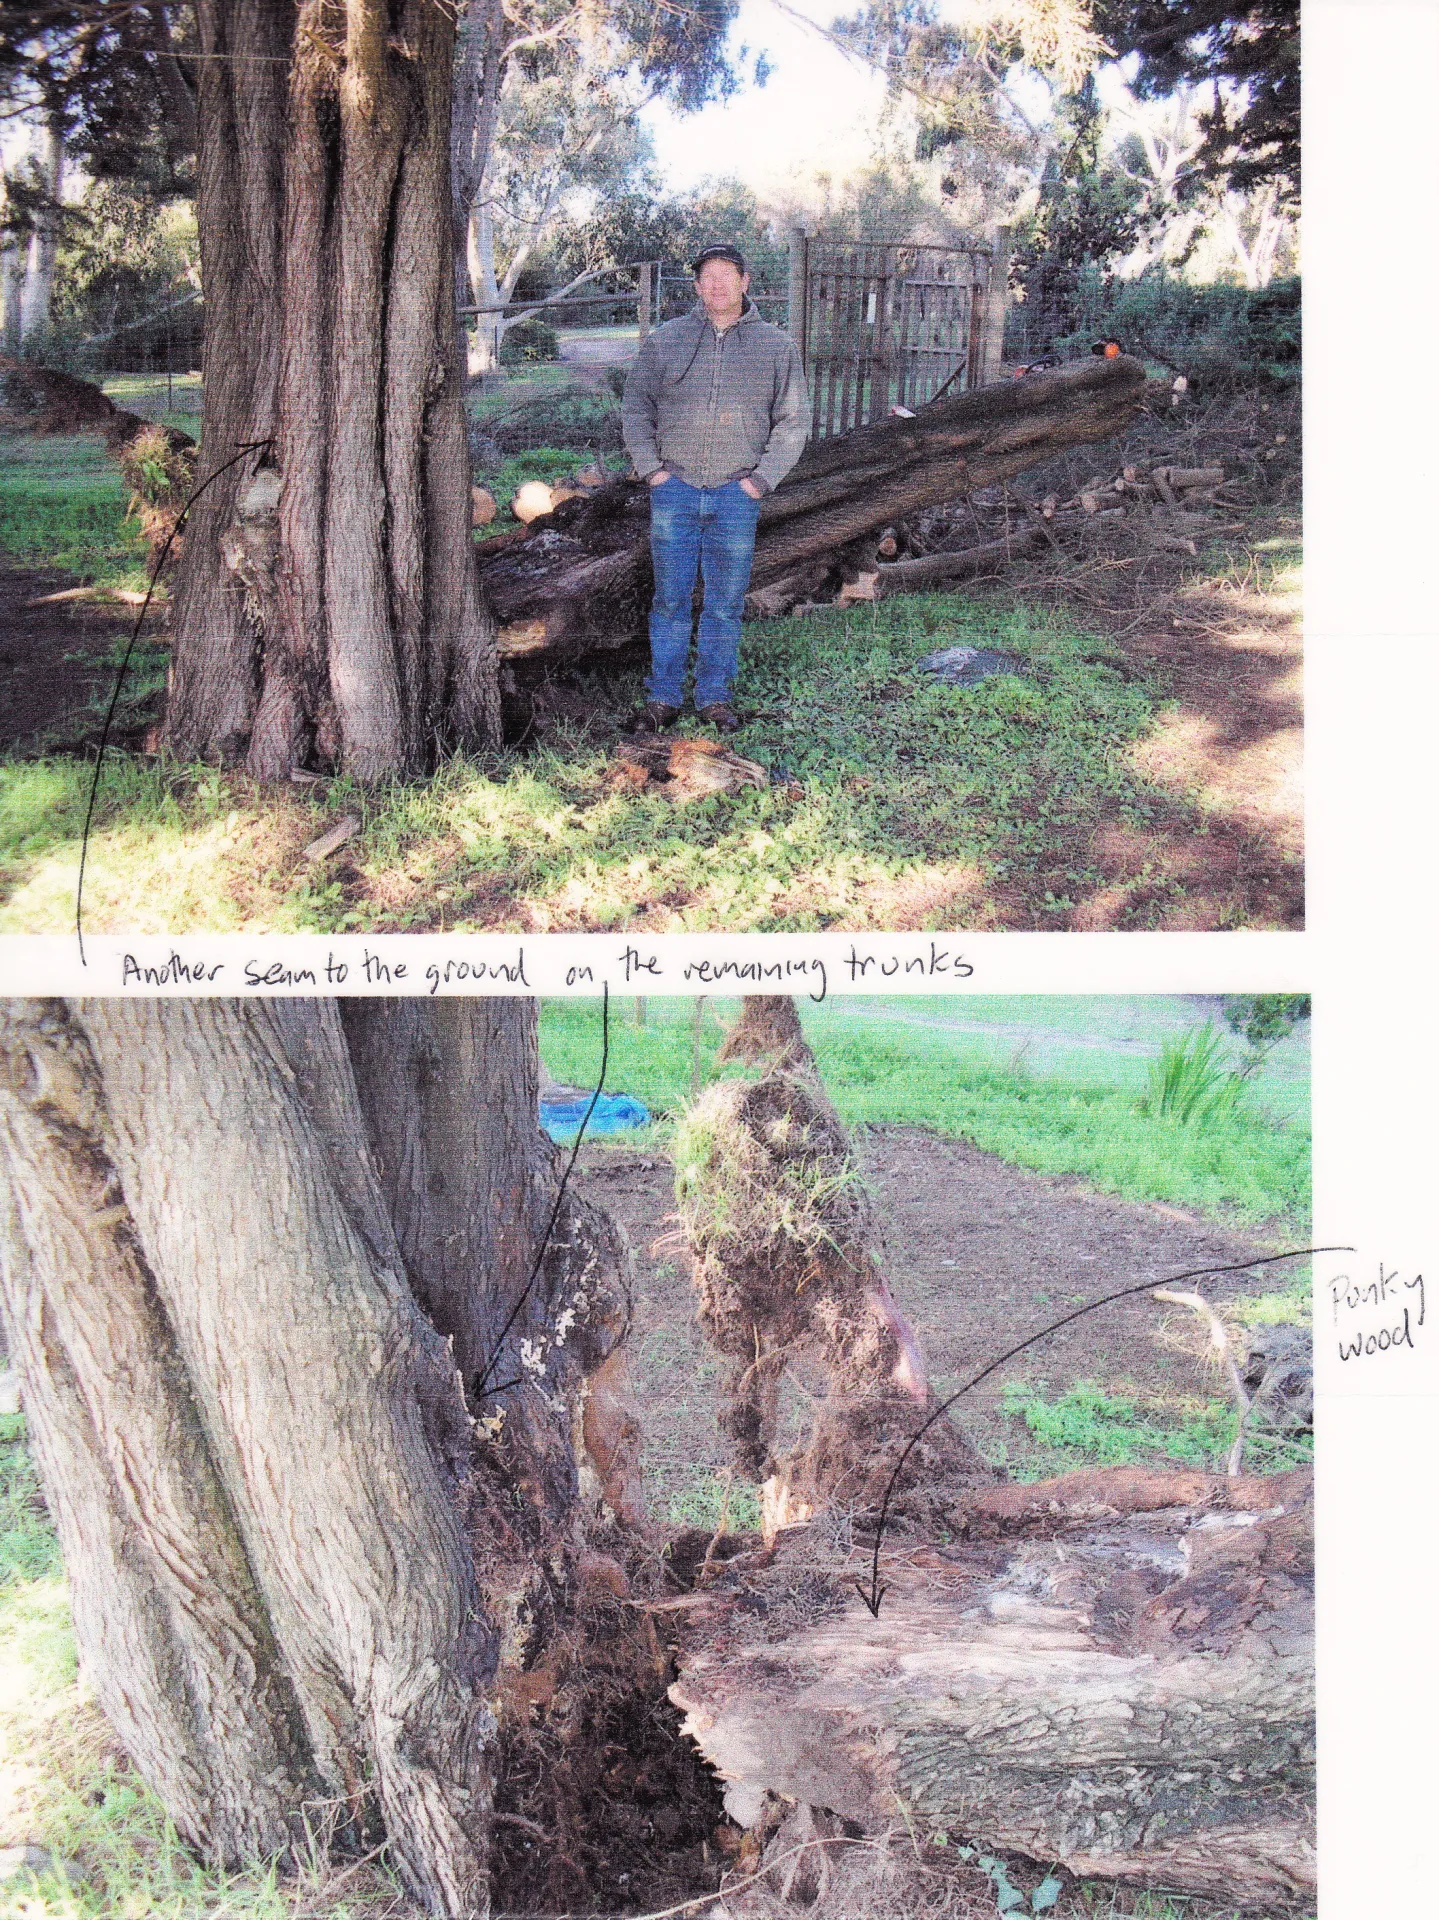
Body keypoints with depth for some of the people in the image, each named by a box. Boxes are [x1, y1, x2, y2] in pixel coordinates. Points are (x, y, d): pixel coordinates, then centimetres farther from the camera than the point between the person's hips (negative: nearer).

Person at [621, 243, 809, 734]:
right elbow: (636, 407, 11)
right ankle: (663, 697, 12)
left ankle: (715, 696, 17)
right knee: (670, 598, 3)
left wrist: (762, 478, -1)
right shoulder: (665, 340, 6)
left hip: (736, 494, 0)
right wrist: (651, 469, 0)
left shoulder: (776, 346, 6)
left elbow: (793, 421, 8)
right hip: (675, 489, 0)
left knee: (726, 602, 5)